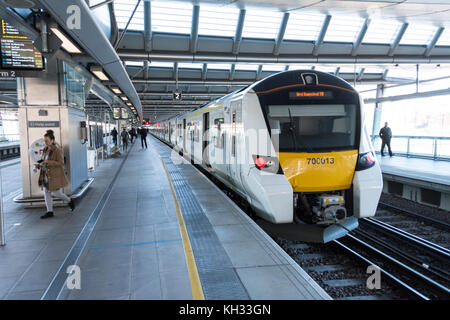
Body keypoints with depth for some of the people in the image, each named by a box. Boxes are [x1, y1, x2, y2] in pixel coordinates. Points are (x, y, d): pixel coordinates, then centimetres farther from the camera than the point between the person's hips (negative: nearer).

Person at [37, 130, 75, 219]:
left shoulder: (57, 150, -15)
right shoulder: (46, 149, 7)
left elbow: (61, 163, -18)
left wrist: (48, 162, -26)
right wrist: (40, 164, 3)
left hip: (55, 175, -7)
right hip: (46, 174, 7)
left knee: (56, 193, 0)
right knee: (46, 193, 4)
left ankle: (70, 201, 26)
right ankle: (49, 212, 12)